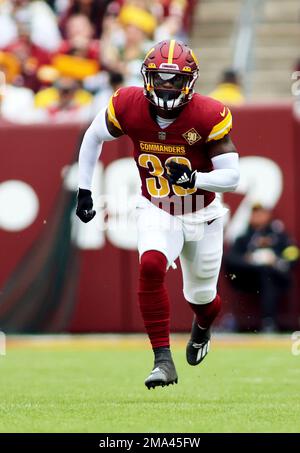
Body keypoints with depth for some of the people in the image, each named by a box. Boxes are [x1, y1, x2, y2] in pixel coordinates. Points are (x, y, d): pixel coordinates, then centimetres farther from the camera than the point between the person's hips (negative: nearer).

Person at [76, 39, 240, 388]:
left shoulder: (209, 117, -24)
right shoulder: (128, 107, -17)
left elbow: (231, 176, -21)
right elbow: (93, 136, 3)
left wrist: (194, 179, -39)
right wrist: (83, 189, 3)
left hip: (202, 215, 0)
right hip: (156, 212, 0)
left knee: (200, 295, 14)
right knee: (151, 267, -29)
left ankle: (202, 327, 54)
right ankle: (163, 360, -22)